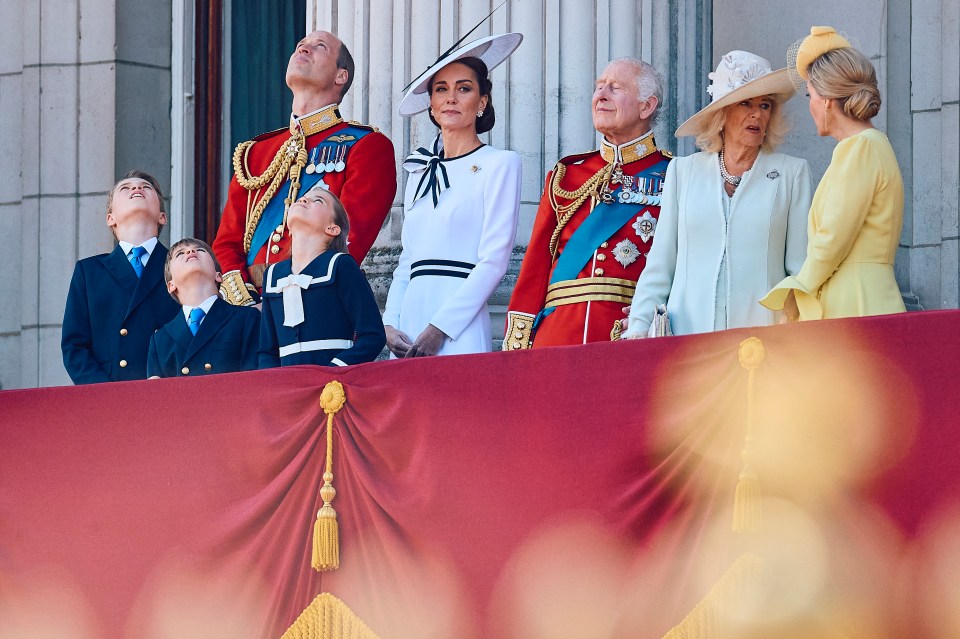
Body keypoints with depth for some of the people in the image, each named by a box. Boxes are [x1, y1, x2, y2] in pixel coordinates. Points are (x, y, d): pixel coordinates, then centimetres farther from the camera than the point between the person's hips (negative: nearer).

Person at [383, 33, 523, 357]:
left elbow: (494, 260, -8)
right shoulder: (420, 172, 18)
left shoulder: (499, 164, 0)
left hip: (460, 334, -5)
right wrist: (389, 325, 3)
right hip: (409, 325, 5)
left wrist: (439, 329, -14)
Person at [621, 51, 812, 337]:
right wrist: (638, 326, 3)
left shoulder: (793, 173, 9)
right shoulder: (683, 171, 14)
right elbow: (660, 264, 14)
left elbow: (802, 268, 7)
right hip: (689, 334, 1)